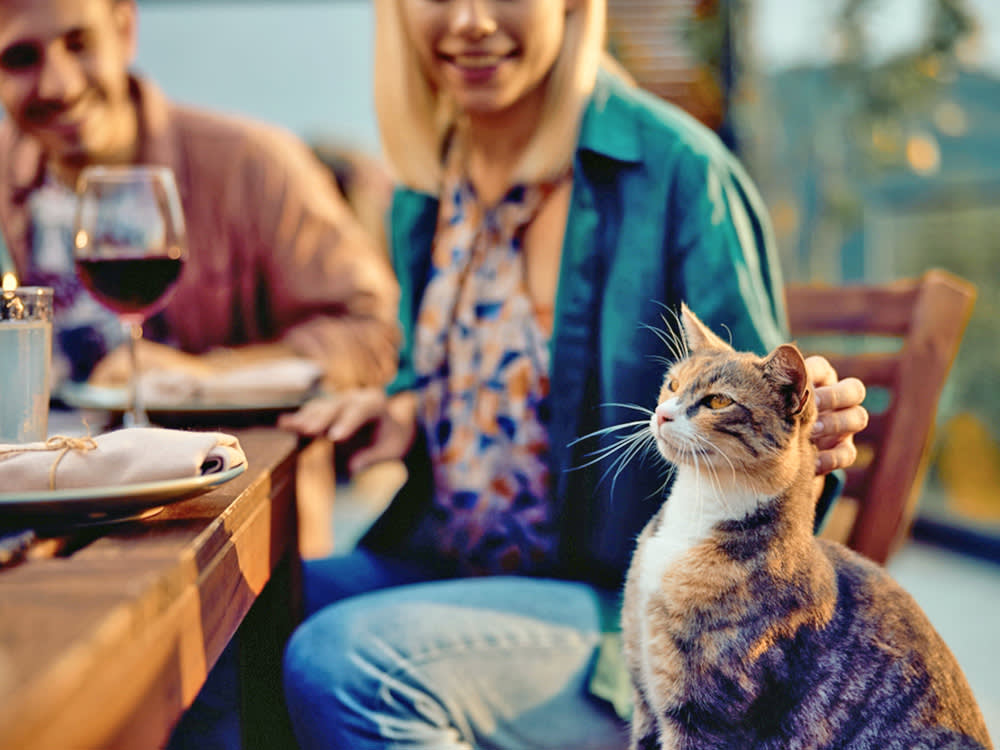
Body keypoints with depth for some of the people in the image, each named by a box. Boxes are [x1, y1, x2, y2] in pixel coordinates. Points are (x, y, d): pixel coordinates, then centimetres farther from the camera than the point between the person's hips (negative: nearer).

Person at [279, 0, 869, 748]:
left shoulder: (676, 170, -14)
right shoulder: (428, 185, 6)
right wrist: (406, 406, 0)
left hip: (628, 607, -6)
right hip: (448, 571, 6)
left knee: (341, 662, -28)